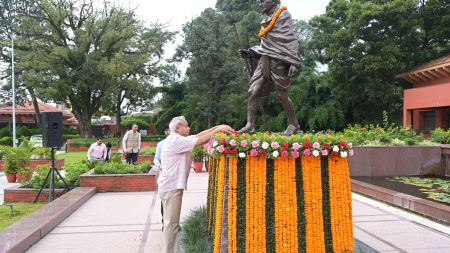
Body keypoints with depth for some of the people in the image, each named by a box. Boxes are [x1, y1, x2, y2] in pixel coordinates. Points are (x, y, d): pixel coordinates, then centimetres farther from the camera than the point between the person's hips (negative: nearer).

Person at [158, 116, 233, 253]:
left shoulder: (176, 139, 12)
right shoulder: (176, 140, -18)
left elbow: (198, 135, 11)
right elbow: (201, 140, -21)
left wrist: (216, 127, 3)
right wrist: (218, 129, -14)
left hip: (171, 185, 11)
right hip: (171, 186, -11)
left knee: (172, 222, 17)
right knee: (171, 223, -4)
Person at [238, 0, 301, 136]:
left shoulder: (283, 15, -3)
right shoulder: (266, 19, 20)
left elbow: (292, 40, -12)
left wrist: (294, 63, -21)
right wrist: (249, 52, 14)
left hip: (278, 61, -7)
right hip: (264, 60, 7)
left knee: (282, 95, 1)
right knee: (253, 91, -5)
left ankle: (294, 125, 17)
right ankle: (250, 125, -2)